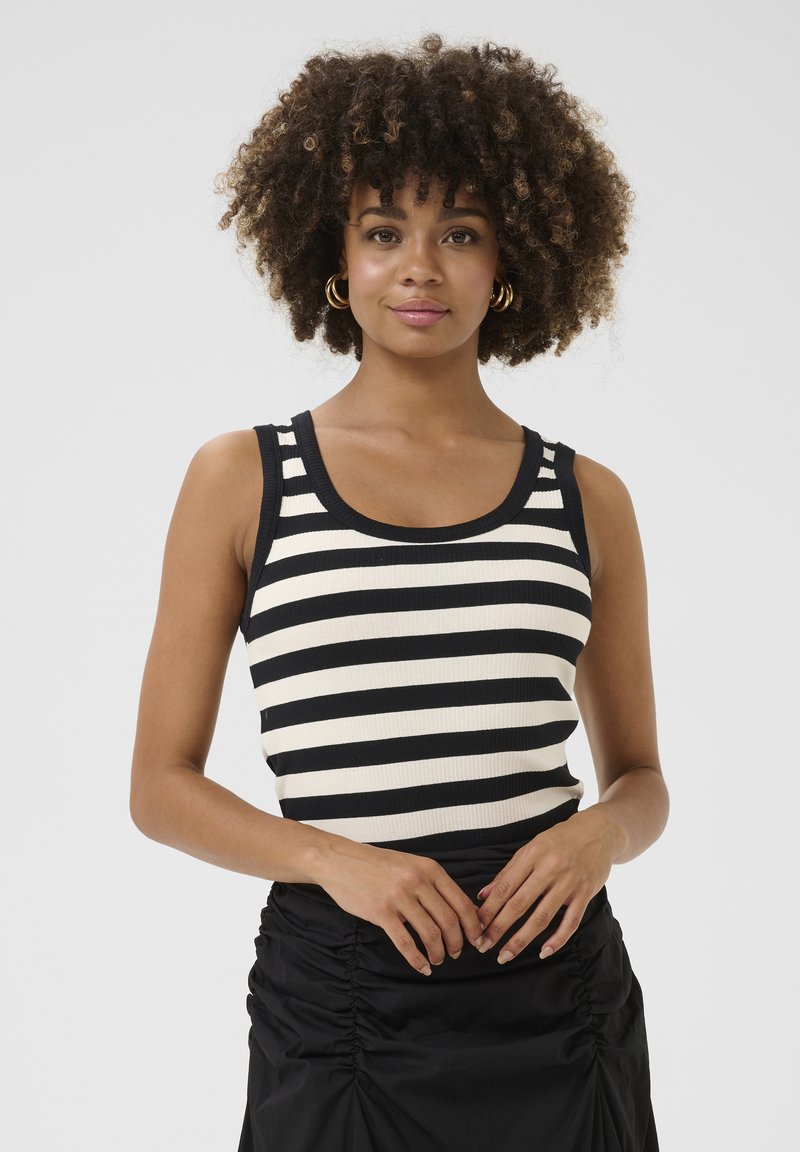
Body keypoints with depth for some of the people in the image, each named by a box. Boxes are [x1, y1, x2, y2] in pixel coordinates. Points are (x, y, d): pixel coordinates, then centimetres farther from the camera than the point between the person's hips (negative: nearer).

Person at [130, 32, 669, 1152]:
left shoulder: (585, 499, 4)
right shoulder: (240, 480, -1)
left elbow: (641, 775, 13)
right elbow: (162, 784, 1)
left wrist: (602, 831, -9)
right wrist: (337, 858, -15)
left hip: (558, 988, 2)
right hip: (334, 986, -2)